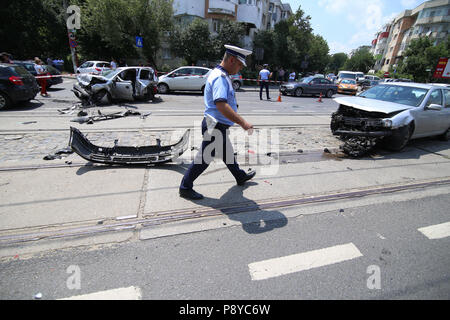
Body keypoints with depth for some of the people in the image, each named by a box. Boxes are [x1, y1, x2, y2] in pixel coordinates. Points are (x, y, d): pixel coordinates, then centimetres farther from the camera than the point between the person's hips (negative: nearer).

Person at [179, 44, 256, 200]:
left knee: (228, 153, 24)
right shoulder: (220, 77, -20)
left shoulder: (221, 75, 14)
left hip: (218, 126, 11)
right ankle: (185, 188, 14)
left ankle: (240, 176, 43)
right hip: (215, 127, -10)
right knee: (204, 158, 0)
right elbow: (221, 105, -35)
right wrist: (243, 123, -37)